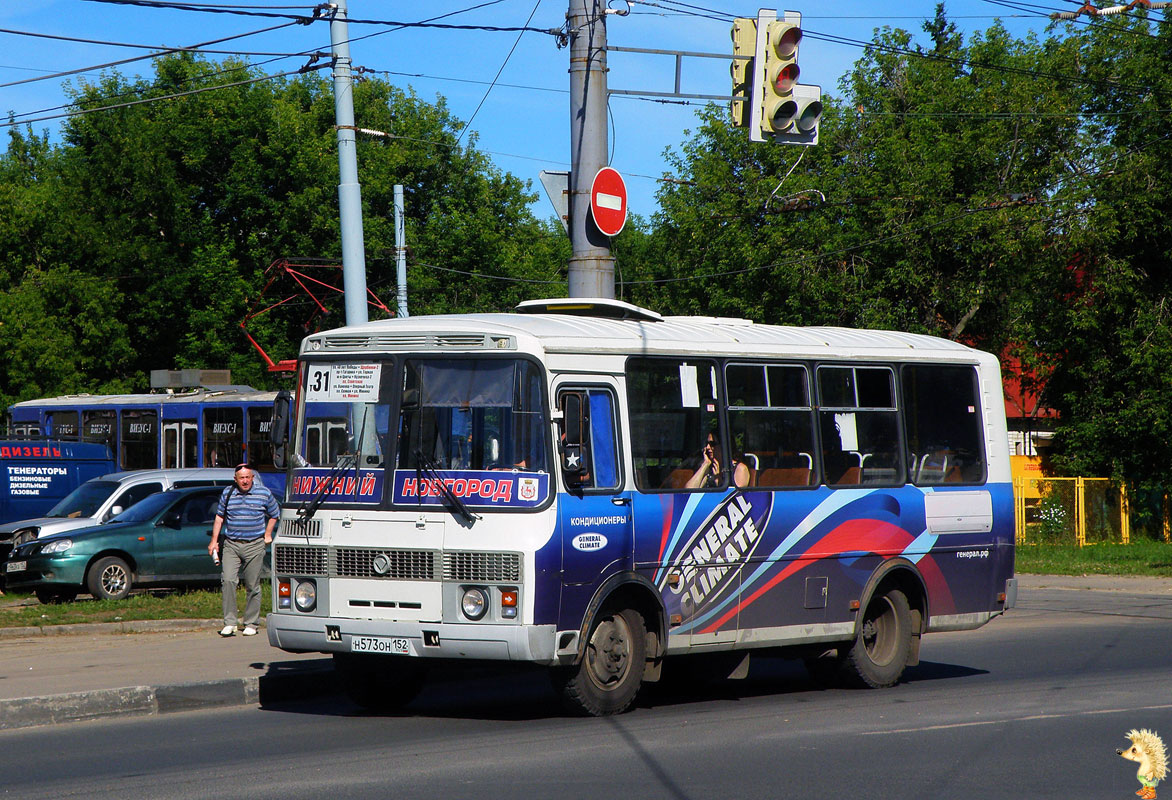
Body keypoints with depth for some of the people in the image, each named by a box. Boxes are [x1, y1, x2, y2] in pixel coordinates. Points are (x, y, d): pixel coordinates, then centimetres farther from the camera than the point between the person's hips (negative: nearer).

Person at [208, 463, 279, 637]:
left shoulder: (264, 493, 3)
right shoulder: (227, 493, 7)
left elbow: (274, 515, 17)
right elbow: (219, 518, 15)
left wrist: (267, 534, 8)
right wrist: (214, 541, 10)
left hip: (255, 546, -1)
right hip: (231, 545, 1)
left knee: (252, 586, 2)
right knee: (228, 580, -14)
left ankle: (251, 623, 11)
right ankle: (229, 623, -10)